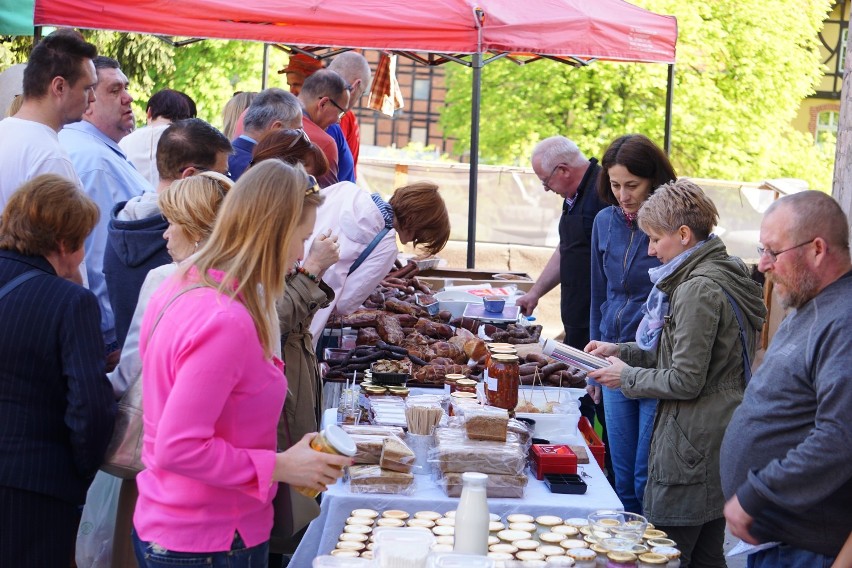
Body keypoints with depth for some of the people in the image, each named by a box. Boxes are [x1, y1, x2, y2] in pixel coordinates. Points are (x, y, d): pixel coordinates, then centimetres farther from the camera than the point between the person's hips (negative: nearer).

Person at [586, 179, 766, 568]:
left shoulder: (698, 290, -19)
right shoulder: (724, 273, 11)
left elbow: (685, 380, -20)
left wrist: (627, 377, -5)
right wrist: (622, 351, 12)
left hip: (690, 445, -10)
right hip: (719, 438, 10)